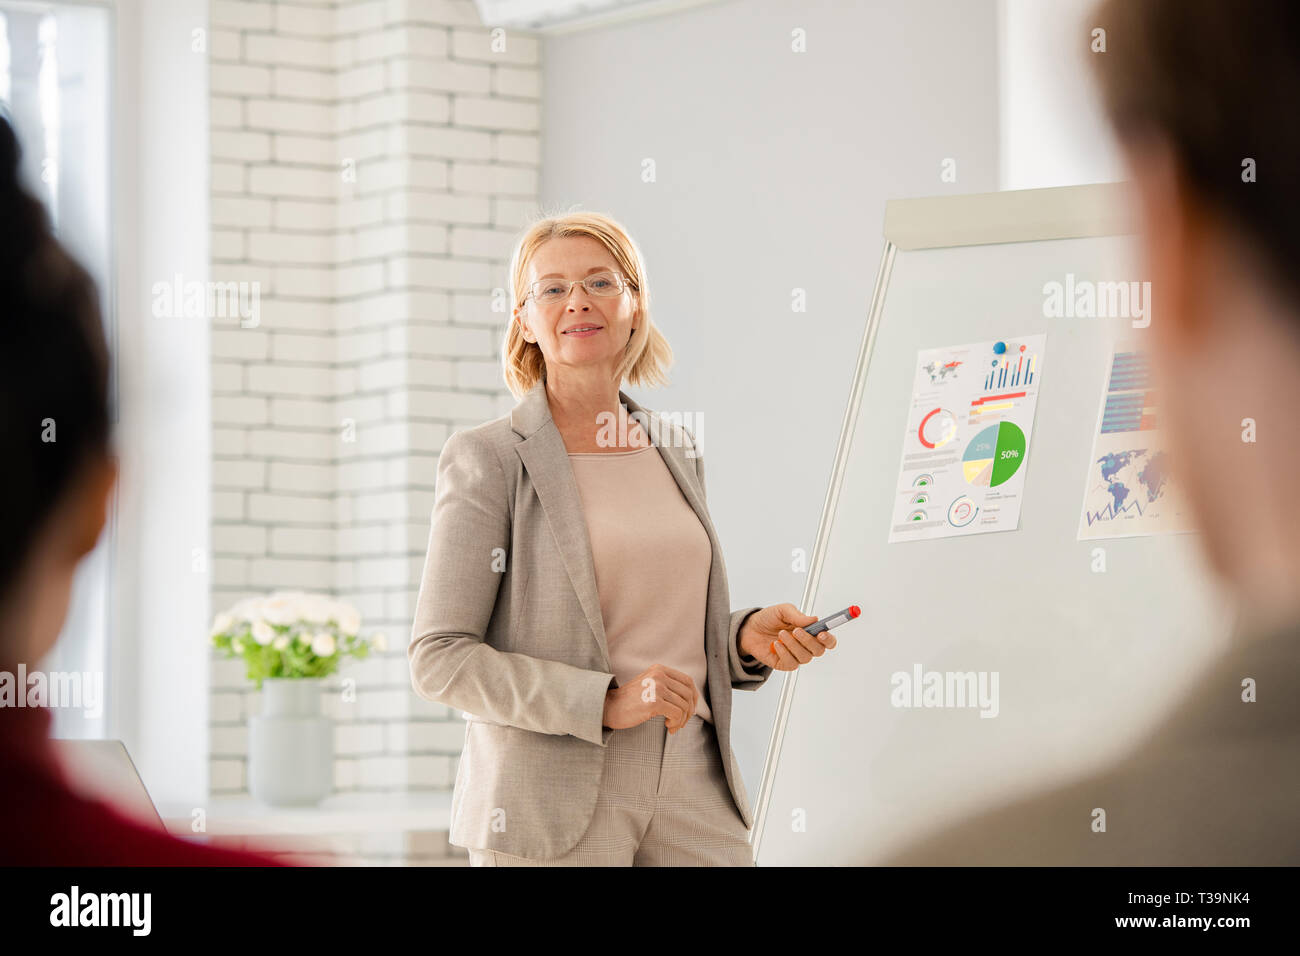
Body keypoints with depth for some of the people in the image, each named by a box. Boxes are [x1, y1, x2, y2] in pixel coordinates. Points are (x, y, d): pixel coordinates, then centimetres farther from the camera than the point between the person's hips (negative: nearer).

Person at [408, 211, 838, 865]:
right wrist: (605, 704, -17)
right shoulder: (490, 460, -4)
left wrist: (746, 638, 2)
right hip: (552, 808, -5)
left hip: (689, 788, 5)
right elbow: (439, 660, -9)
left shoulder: (674, 451, 13)